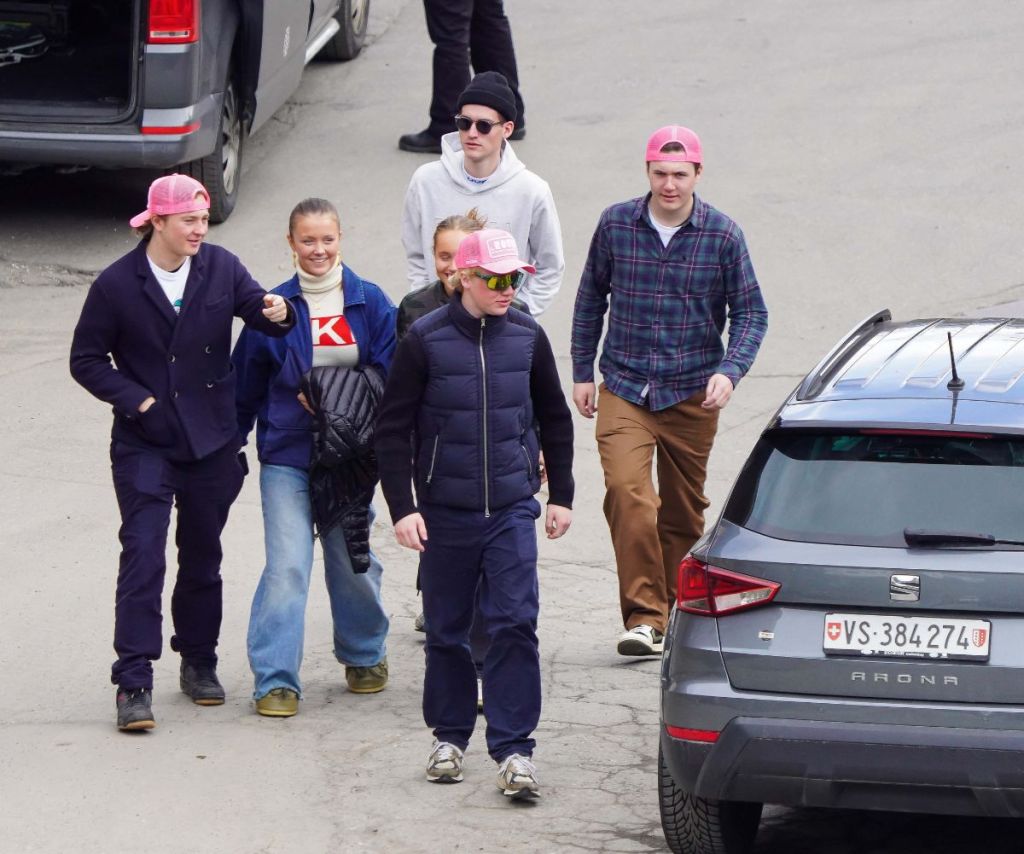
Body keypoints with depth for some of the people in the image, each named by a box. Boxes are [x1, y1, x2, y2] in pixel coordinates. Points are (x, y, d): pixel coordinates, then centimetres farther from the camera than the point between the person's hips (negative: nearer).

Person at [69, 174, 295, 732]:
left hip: (210, 443, 3)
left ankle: (199, 663, 30)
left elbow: (257, 310, -7)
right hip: (144, 445, -3)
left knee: (202, 557, 13)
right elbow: (87, 360, 0)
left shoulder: (220, 268, 0)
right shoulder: (117, 284, -6)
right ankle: (134, 683, -13)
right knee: (143, 555, -12)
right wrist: (135, 399, -12)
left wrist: (277, 313, -31)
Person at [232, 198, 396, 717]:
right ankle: (276, 679, -8)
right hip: (287, 455, -1)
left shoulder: (370, 304, 1)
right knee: (287, 564, -11)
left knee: (352, 560, 13)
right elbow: (245, 388, 6)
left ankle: (365, 655, 36)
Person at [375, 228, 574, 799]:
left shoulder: (526, 336, 3)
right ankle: (450, 736, 24)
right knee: (448, 630, 9)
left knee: (515, 624, -8)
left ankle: (514, 747, -6)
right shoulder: (427, 340, -5)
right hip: (445, 512, -1)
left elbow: (555, 419, 15)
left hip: (512, 510, 1)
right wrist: (403, 506, -7)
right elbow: (394, 427, -2)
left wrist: (561, 495, 15)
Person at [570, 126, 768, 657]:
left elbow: (750, 312, 2)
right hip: (623, 389, -1)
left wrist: (729, 371, -14)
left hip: (692, 395, 1)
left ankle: (677, 608, 29)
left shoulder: (722, 235, -3)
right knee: (627, 493, -21)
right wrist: (582, 371, 12)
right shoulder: (616, 225, 0)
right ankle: (643, 616, -21)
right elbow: (591, 298, 13)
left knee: (683, 510, 10)